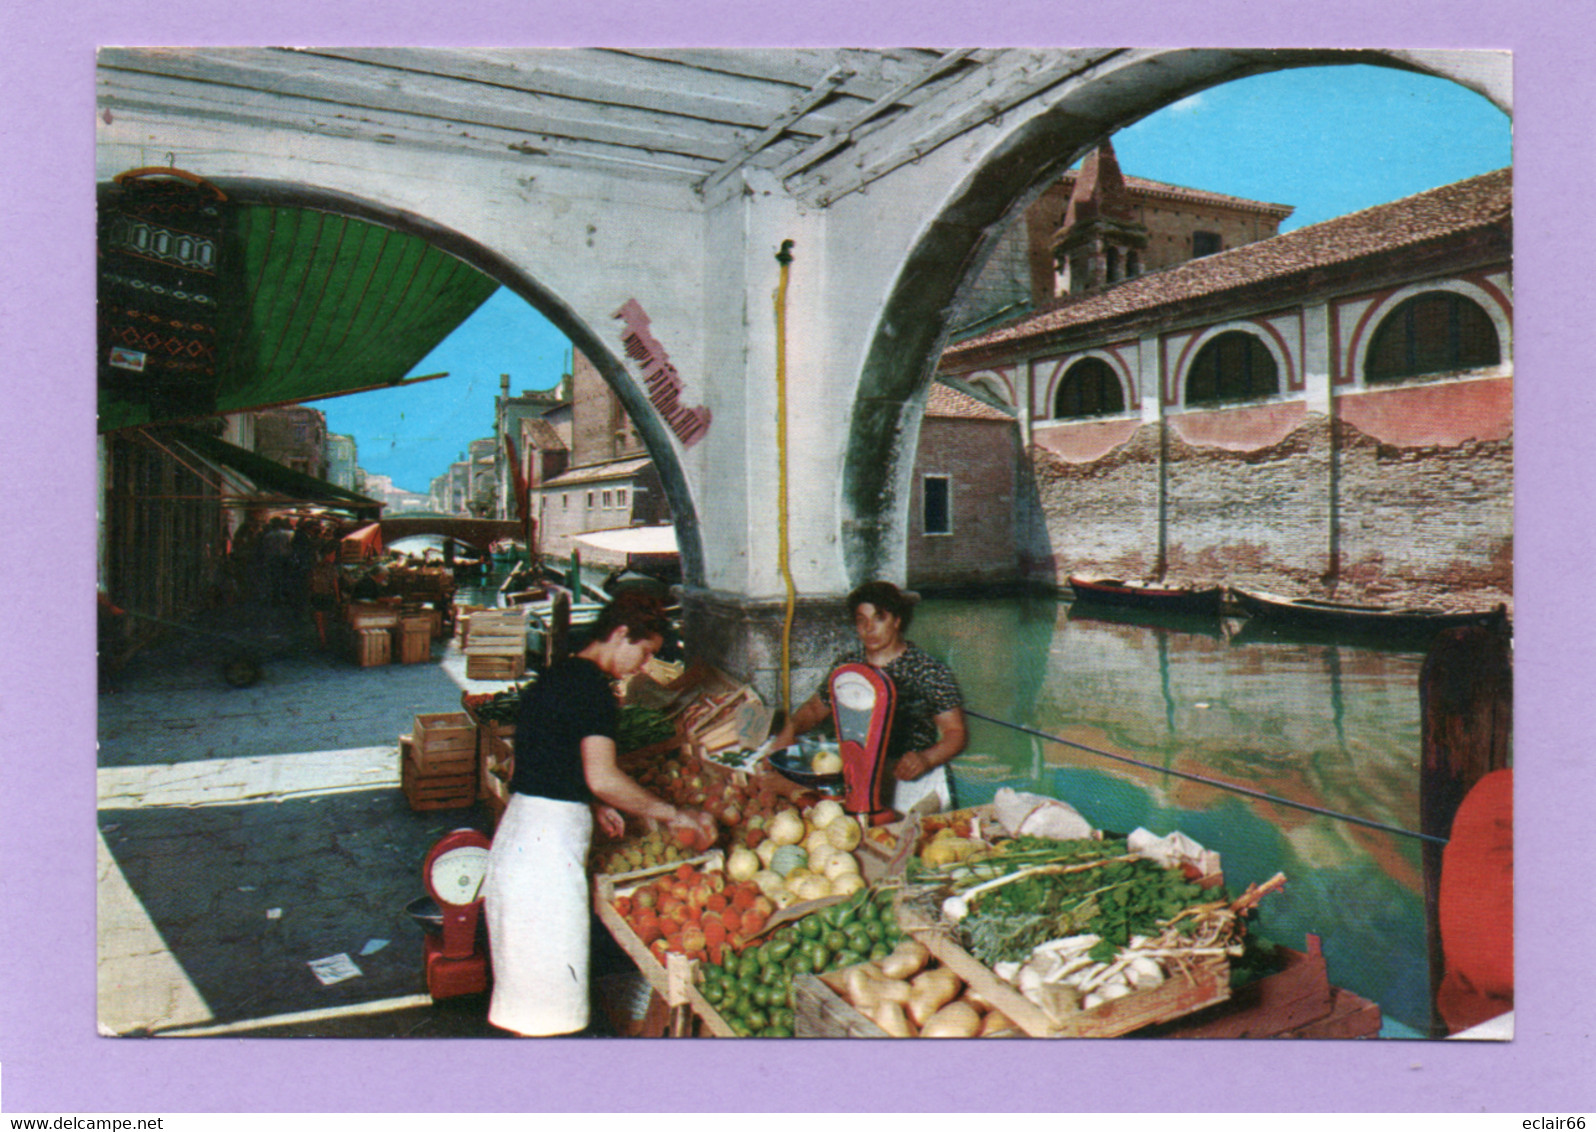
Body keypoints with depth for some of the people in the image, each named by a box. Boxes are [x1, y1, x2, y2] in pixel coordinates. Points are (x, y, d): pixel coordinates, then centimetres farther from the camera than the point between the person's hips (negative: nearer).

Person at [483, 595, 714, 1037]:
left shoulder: (556, 676, 14)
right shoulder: (593, 687, -16)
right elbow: (602, 778, -25)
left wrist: (593, 806, 17)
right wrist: (674, 814, -16)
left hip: (520, 827, 10)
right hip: (549, 840, -10)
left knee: (525, 975, 21)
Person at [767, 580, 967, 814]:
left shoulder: (930, 671, 1)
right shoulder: (847, 665, 13)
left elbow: (955, 733, 1)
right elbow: (815, 708, 25)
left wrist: (925, 759, -19)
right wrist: (789, 728, 4)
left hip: (910, 772, -4)